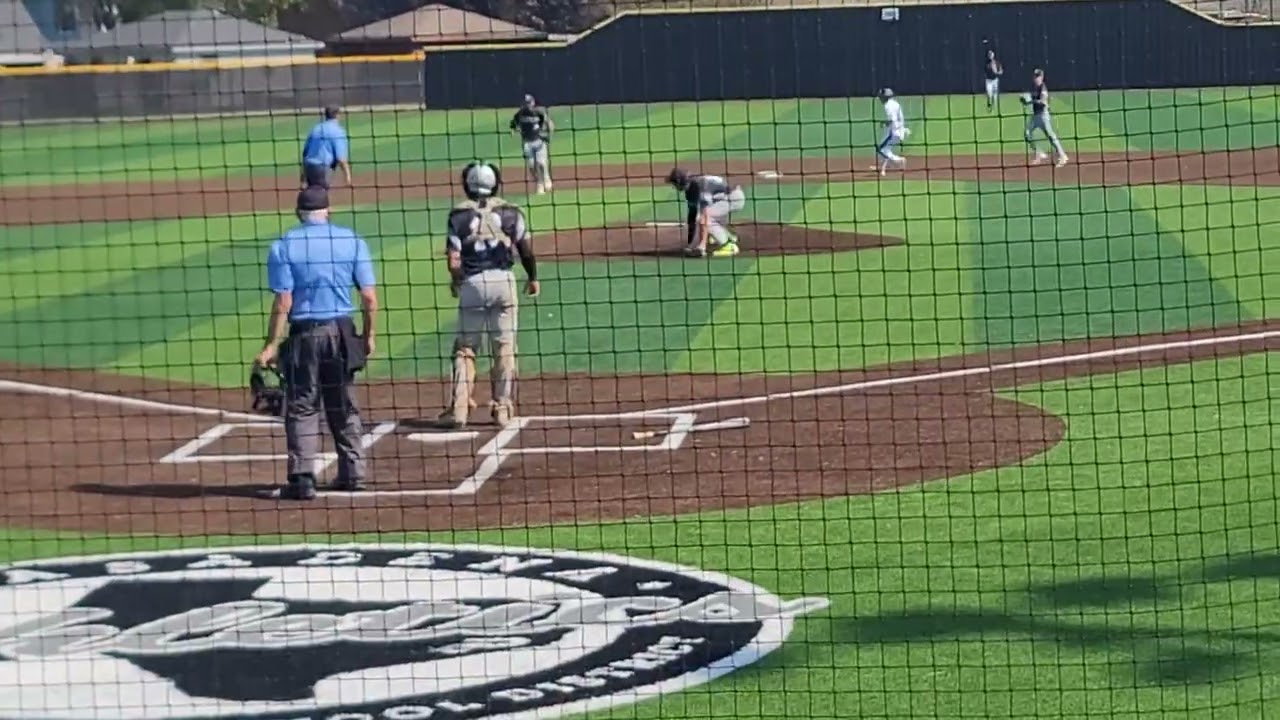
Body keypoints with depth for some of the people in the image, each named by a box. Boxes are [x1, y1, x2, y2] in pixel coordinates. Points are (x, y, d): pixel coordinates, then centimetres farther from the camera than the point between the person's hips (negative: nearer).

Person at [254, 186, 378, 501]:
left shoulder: (284, 245, -5)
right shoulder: (352, 242, 2)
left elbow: (283, 301, -11)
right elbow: (369, 298, -2)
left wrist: (271, 346, -8)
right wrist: (368, 335, 11)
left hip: (303, 335, -3)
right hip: (341, 332, 3)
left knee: (302, 409, 3)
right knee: (344, 407, 15)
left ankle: (302, 478, -5)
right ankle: (352, 472, 18)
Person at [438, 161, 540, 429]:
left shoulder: (459, 214, 0)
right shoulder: (509, 211, 4)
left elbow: (453, 260, -6)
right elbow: (526, 247, -1)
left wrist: (455, 282, 12)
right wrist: (532, 277, 14)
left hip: (472, 283, -1)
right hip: (503, 280, 1)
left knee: (464, 348, 8)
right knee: (504, 349, 9)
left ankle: (458, 409, 1)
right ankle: (503, 409, 9)